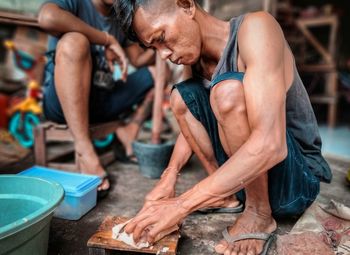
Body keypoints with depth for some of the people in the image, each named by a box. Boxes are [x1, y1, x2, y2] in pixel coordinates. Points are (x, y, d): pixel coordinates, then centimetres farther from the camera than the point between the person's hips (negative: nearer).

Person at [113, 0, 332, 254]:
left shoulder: (254, 28, -23)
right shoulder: (199, 59, 0)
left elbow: (269, 144, -34)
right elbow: (192, 120, 11)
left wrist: (181, 204, -30)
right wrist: (168, 179, -4)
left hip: (298, 177, -6)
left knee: (229, 89, -30)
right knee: (181, 95, -2)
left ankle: (259, 214, -11)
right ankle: (226, 192, 1)